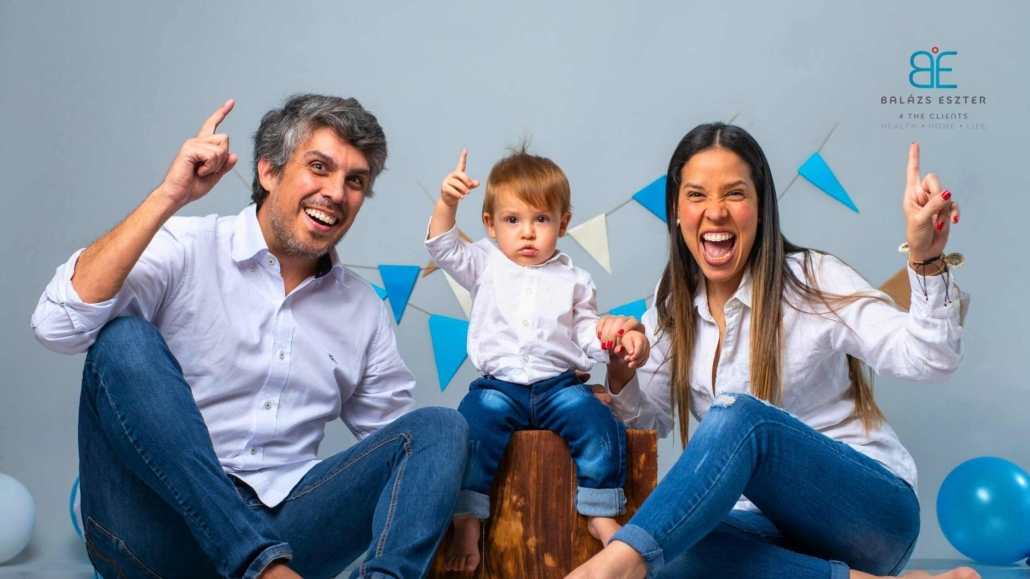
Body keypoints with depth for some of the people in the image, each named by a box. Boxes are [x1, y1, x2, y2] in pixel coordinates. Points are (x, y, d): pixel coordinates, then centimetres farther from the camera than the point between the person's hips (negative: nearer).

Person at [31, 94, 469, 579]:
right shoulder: (184, 252, -1)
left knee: (440, 426, -11)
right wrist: (168, 196, -20)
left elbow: (399, 439, 13)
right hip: (159, 529, -3)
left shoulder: (363, 309, 12)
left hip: (280, 530, 4)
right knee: (126, 338, -25)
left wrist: (447, 506, -7)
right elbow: (59, 327, -17)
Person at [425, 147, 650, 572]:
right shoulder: (484, 265, 10)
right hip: (498, 387, -1)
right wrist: (447, 202, -21)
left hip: (559, 385, 1)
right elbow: (443, 247, -4)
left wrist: (621, 341, -8)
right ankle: (467, 522, -20)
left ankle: (599, 515, -9)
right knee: (476, 426, -29)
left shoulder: (574, 281, 12)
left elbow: (588, 336, 13)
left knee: (600, 425, -22)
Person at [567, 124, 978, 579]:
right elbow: (651, 420, 11)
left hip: (872, 510, -4)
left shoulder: (813, 280, -9)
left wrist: (925, 260, -34)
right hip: (772, 523, 4)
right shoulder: (672, 311, 5)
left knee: (739, 414, -34)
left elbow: (931, 360, -18)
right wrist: (622, 374, -10)